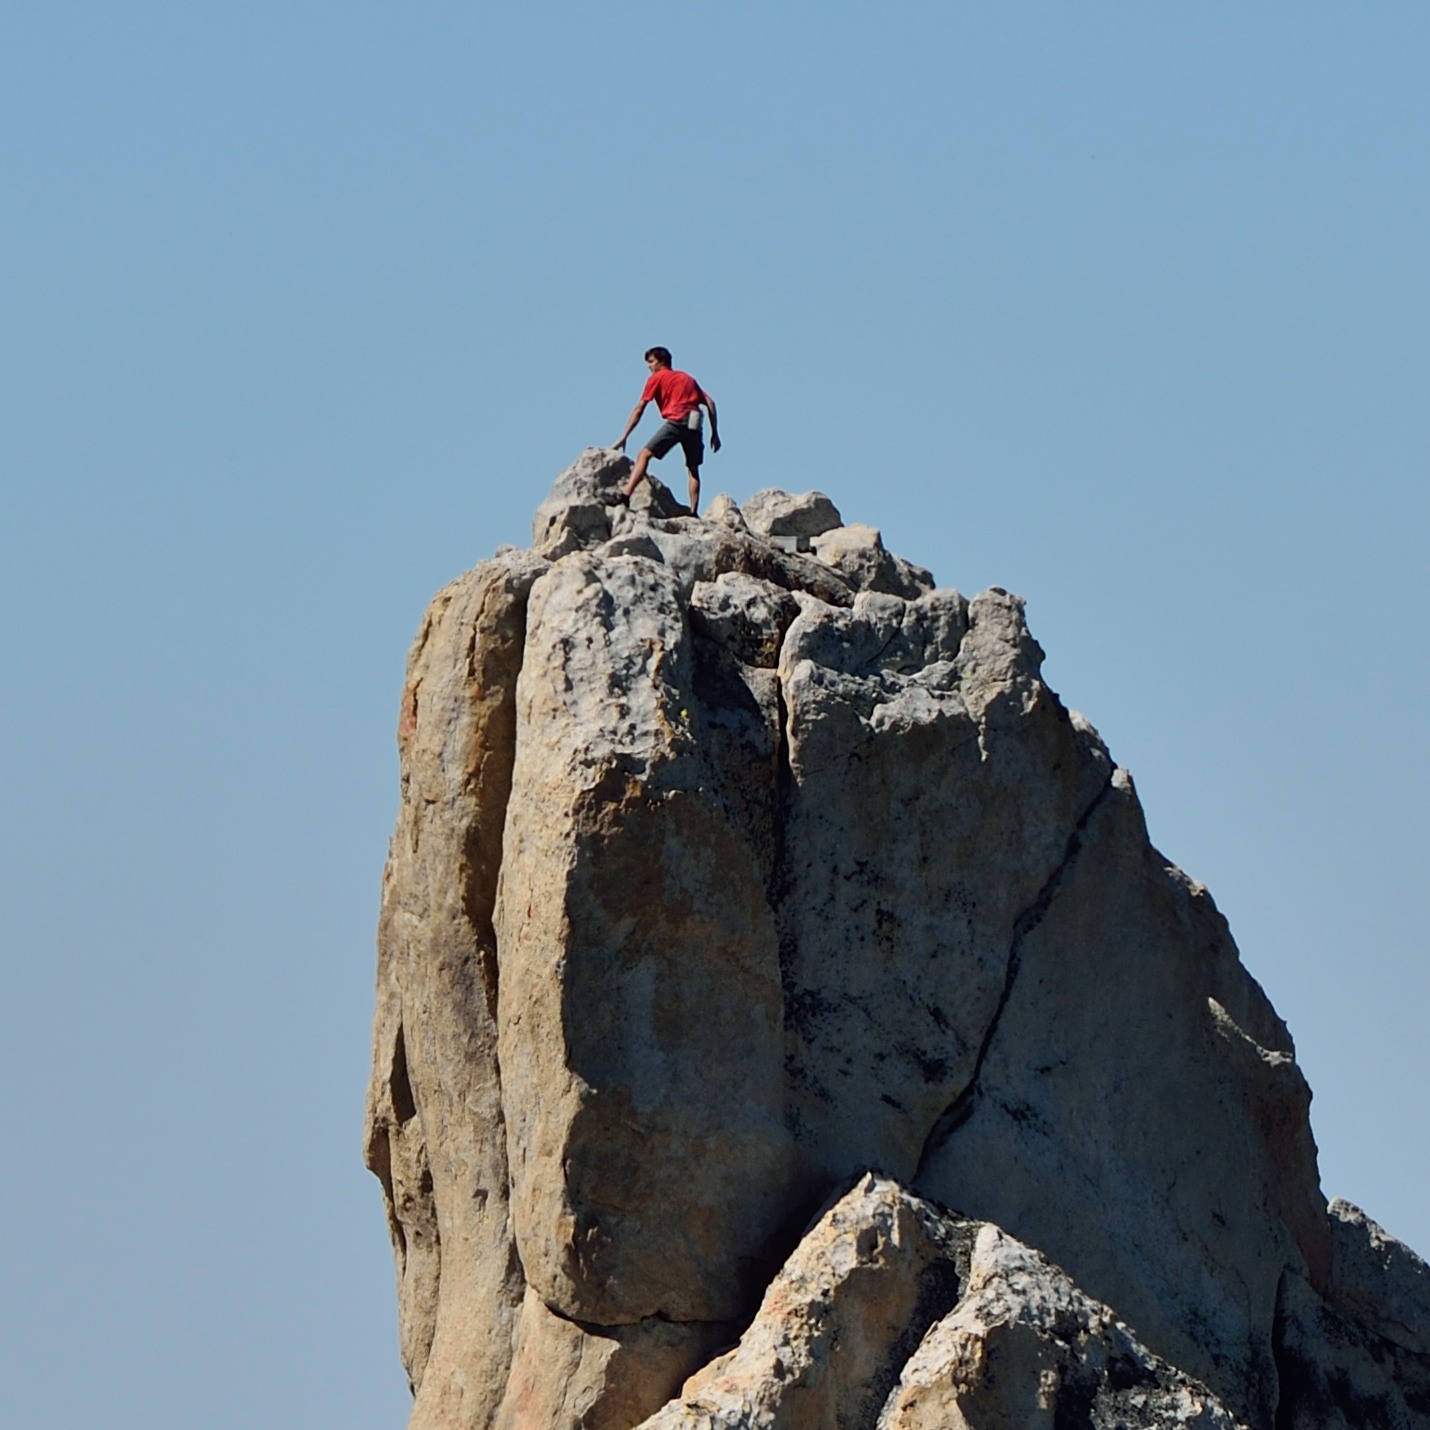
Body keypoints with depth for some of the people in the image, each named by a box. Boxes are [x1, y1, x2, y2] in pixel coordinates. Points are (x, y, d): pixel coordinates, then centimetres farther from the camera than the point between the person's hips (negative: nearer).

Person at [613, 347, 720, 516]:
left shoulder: (657, 378, 14)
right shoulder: (687, 378, 30)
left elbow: (639, 409, 9)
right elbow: (710, 403, 21)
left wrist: (623, 438, 8)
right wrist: (715, 433, 20)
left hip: (676, 421, -5)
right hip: (695, 426, 5)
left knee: (644, 455, -5)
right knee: (693, 469, 14)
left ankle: (625, 494, -24)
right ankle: (694, 513, 4)